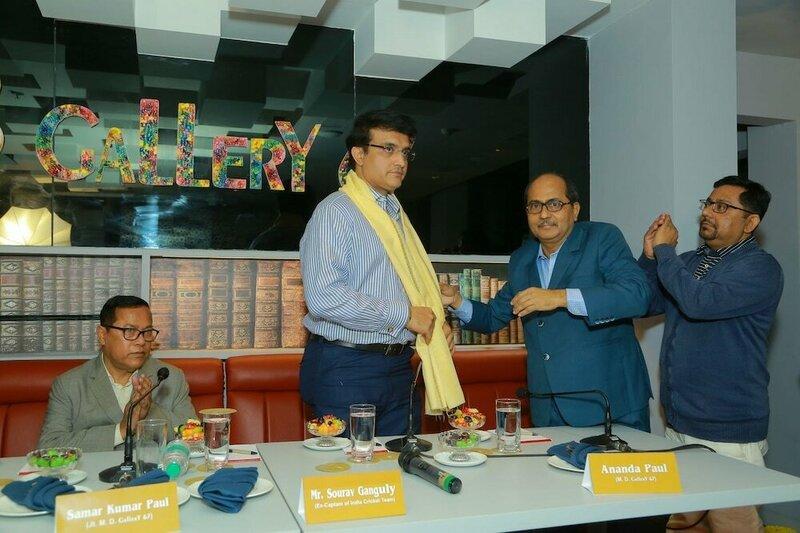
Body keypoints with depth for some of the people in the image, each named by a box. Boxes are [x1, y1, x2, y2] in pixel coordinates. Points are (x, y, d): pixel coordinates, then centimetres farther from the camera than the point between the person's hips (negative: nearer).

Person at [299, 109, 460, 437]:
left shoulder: (396, 215, 17)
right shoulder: (335, 212, -11)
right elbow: (324, 298, -24)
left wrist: (435, 321, 6)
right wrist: (405, 314, -17)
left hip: (399, 369, 8)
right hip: (345, 371, -8)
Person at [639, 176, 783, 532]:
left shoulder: (760, 268, -11)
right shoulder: (689, 262, 12)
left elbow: (699, 302, -27)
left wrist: (665, 251, -14)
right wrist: (650, 256, -2)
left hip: (727, 433, -7)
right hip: (678, 422, 7)